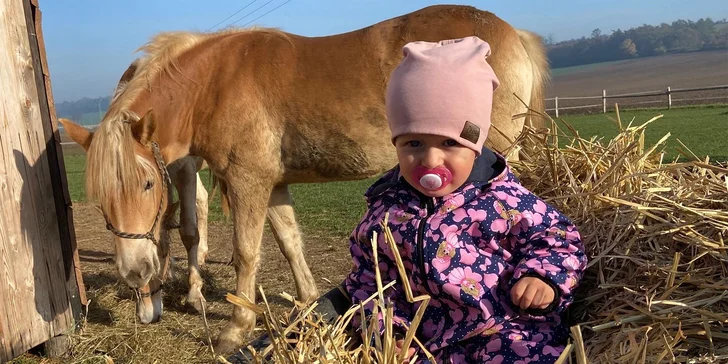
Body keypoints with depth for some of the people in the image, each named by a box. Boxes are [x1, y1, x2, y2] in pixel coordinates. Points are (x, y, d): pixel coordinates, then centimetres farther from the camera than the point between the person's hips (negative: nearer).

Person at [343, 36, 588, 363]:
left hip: (511, 334, -2)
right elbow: (367, 276, 10)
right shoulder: (385, 208, 1)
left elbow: (559, 239, 2)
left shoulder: (501, 199, -8)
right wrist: (384, 329, -2)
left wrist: (543, 278, -18)